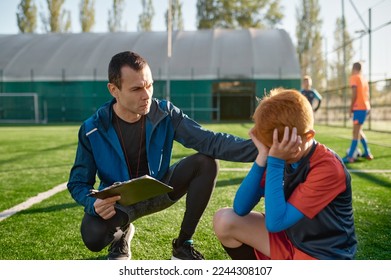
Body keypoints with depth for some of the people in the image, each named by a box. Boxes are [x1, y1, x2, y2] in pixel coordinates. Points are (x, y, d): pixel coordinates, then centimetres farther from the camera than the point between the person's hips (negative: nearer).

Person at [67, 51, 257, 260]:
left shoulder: (165, 114, -15)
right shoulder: (93, 130, -18)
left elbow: (209, 140, -24)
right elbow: (78, 183, -11)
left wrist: (255, 149, -40)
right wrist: (93, 203, -35)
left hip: (159, 189, 2)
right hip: (118, 201, -2)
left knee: (206, 162, -23)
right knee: (93, 237, -34)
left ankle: (182, 245, -7)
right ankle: (121, 233, 10)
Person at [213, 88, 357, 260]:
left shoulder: (328, 168, -25)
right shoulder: (280, 157, -4)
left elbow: (275, 223, -28)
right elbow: (240, 209, -11)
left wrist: (275, 161, -29)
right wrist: (263, 157, -19)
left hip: (324, 256, -7)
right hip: (291, 242, 7)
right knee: (224, 220, -5)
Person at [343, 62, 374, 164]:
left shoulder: (354, 78, -5)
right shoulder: (364, 79, 18)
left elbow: (354, 93, -14)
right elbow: (367, 94, 18)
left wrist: (351, 107, -9)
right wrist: (367, 108, 21)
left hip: (359, 108, -9)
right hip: (366, 107, 9)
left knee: (356, 131, -12)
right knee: (358, 130, 19)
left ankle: (350, 157, -16)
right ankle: (367, 153, 22)